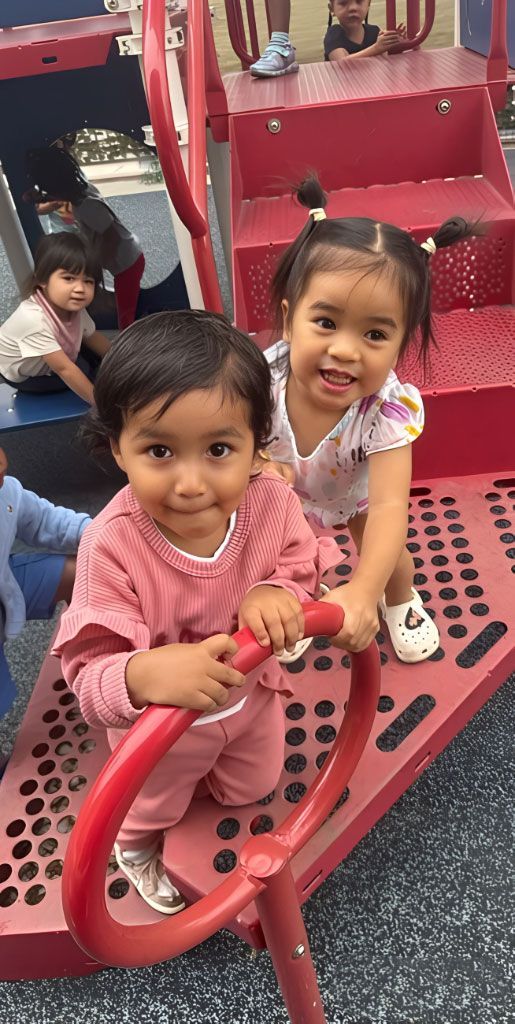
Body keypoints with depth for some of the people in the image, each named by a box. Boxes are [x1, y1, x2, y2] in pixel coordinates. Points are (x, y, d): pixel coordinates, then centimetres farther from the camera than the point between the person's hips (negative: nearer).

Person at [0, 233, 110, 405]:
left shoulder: (73, 307, -22)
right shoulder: (33, 319, -45)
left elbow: (93, 337, -1)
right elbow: (64, 370, -42)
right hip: (20, 375, -7)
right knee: (82, 369, -20)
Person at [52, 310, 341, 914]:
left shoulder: (272, 504, -29)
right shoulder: (112, 547, -41)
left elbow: (301, 566, -10)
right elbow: (90, 673, -37)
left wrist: (278, 594, -34)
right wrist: (142, 676, -60)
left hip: (250, 700, 3)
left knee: (254, 788, 35)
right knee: (149, 807, 32)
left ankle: (214, 785, 68)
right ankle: (135, 848, 69)